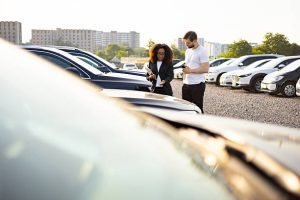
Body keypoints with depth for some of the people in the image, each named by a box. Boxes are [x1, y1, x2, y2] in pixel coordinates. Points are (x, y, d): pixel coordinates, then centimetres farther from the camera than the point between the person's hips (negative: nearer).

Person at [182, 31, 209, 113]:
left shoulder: (202, 51, -10)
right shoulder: (188, 51, 16)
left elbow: (205, 69, -17)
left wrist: (190, 70, -16)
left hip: (197, 85, -8)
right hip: (186, 84, 8)